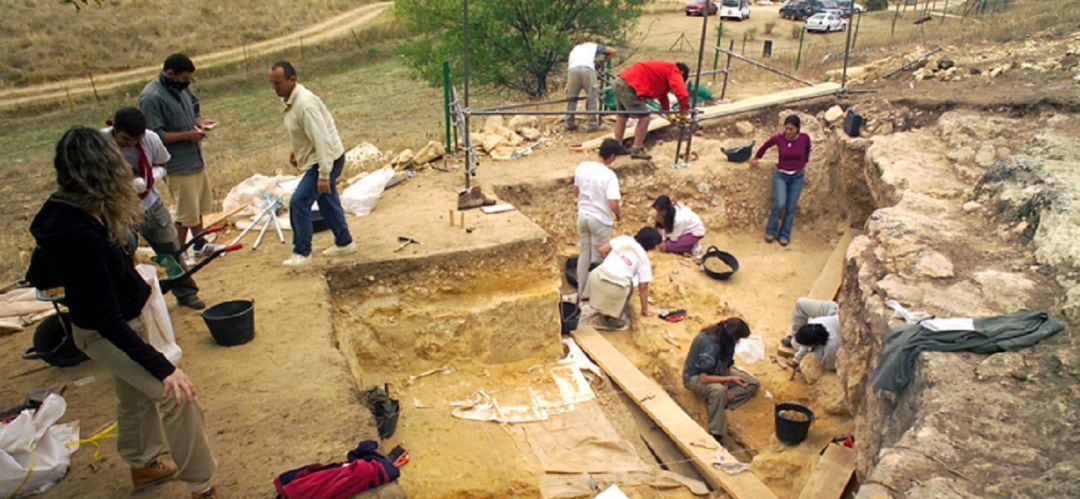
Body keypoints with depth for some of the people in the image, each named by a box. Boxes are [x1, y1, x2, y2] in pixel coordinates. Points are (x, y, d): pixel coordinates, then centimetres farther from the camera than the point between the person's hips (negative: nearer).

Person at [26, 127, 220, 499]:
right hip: (103, 333, -10)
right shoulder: (79, 235, -36)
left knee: (135, 396, 25)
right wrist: (162, 368, -30)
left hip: (123, 320, 10)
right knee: (177, 397, -13)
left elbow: (40, 276, 10)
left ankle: (143, 464, 47)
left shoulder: (62, 212, -8)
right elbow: (107, 320, -32)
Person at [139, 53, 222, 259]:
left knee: (198, 205, 22)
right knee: (186, 212, 0)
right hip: (178, 165, -9)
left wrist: (199, 121, 0)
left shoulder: (181, 87, 4)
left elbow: (194, 108, 21)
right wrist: (187, 135, -24)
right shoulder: (151, 97, -21)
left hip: (195, 158, 9)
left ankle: (200, 244, 39)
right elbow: (155, 136, -22)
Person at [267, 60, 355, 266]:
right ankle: (344, 243, 34)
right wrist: (296, 151, 24)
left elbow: (321, 139, -29)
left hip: (327, 159, -10)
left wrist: (324, 175, -29)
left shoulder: (305, 104, -27)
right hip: (317, 159, 10)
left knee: (299, 203, -11)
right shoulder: (290, 100, 4)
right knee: (327, 202, 20)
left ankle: (302, 253, 0)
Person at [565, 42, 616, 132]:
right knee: (592, 97, 2)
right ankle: (592, 124, -2)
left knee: (571, 97, 12)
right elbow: (612, 51, 28)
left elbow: (568, 64, 29)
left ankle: (569, 123, 13)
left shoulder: (575, 48, 40)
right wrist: (604, 60, 42)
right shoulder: (594, 46, 33)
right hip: (587, 69, -3)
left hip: (573, 69, 3)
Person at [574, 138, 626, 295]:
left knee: (584, 254, 18)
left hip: (583, 216, 6)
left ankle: (582, 291, 28)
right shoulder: (609, 175, -21)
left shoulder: (581, 167, -3)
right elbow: (613, 204, -26)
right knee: (598, 258, 10)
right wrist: (618, 214, -4)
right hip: (600, 220, -6)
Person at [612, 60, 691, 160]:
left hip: (619, 82, 10)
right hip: (628, 86, -10)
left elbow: (662, 93, 33)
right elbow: (682, 93, -15)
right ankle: (636, 151, 5)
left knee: (622, 115, 24)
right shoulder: (674, 71, -3)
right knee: (644, 118, -3)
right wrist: (684, 111, -1)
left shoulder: (665, 70, 25)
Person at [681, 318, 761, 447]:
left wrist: (726, 384, -14)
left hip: (716, 371, 9)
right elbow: (704, 378, -32)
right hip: (695, 377, -8)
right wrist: (730, 379, -29)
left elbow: (727, 364, 1)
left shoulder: (724, 337, -11)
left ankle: (720, 403, -17)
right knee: (718, 390, -41)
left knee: (753, 384, -5)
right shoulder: (710, 344, -34)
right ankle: (716, 435, -31)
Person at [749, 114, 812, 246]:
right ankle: (771, 230, 6)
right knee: (779, 204, -17)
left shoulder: (804, 138, -14)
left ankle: (784, 235, 22)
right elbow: (765, 145, 6)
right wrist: (756, 157, 20)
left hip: (797, 177, 1)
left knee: (790, 208, 6)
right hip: (781, 176, -1)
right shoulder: (778, 138, -16)